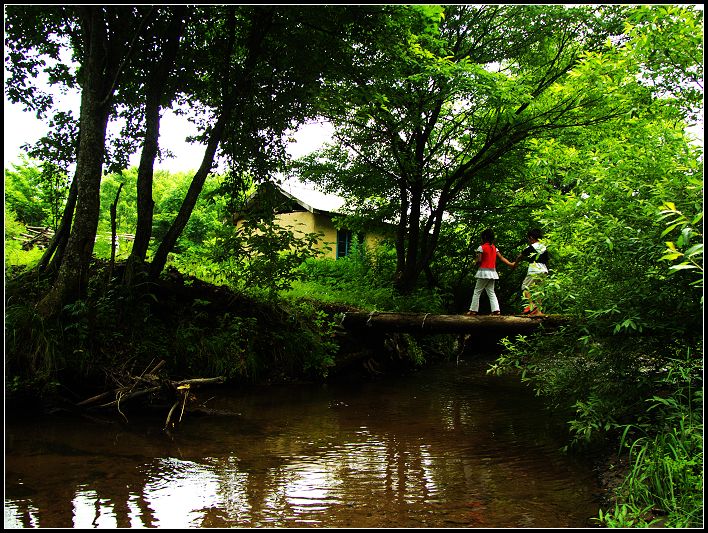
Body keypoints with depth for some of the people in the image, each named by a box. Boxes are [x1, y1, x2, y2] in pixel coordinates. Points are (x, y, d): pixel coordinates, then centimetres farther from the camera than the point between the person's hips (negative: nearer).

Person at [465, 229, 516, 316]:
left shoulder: (481, 248, -8)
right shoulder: (494, 248, 11)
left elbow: (479, 261, -14)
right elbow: (502, 258, 5)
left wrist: (475, 262, 7)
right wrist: (511, 264, 7)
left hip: (484, 271, -6)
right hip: (492, 272, 6)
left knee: (477, 292, 1)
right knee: (491, 292, 9)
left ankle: (473, 310, 0)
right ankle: (496, 310, -3)